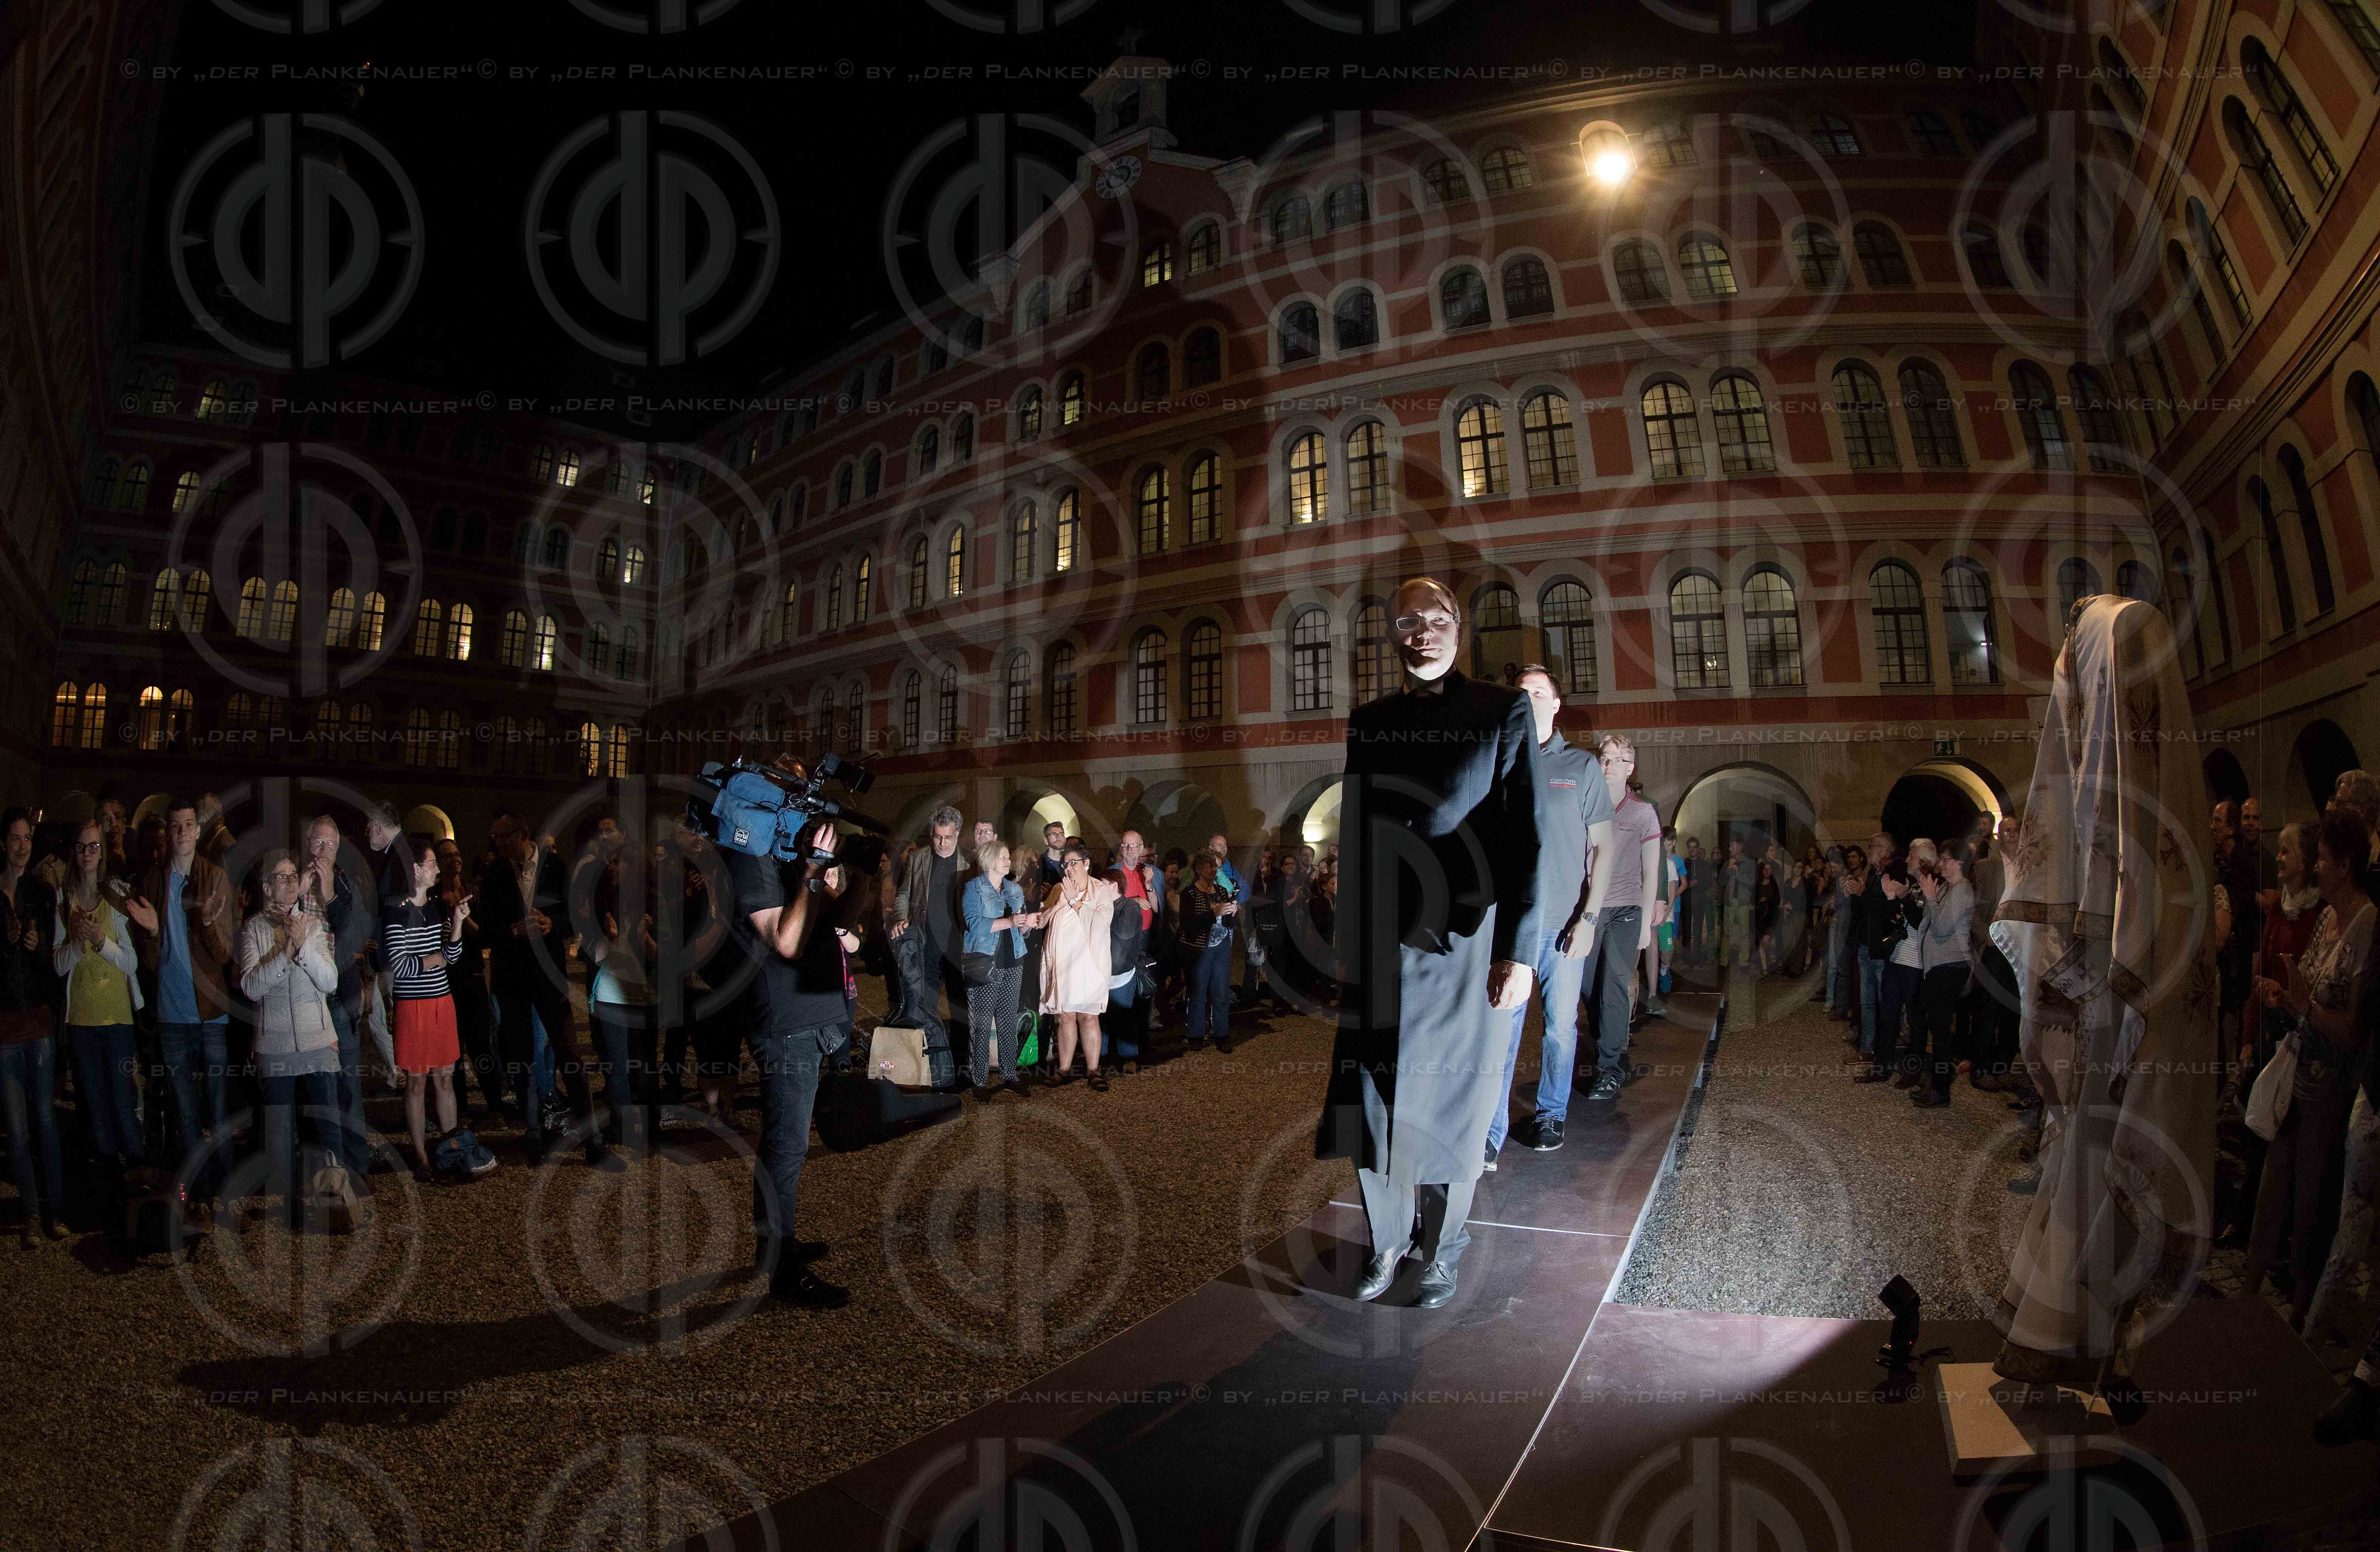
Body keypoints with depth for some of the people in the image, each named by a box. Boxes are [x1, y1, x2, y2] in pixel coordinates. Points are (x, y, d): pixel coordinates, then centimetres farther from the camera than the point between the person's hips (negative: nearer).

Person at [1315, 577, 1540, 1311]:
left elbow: (1524, 839, -6)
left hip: (1465, 947, -3)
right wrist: (1348, 939, 10)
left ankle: (1442, 1250, 29)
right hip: (1380, 950, 3)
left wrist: (1517, 951, -13)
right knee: (1373, 1104, 6)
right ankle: (1389, 1241, 28)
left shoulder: (1502, 713, -1)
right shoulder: (1367, 722, 9)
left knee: (1450, 1109, 8)